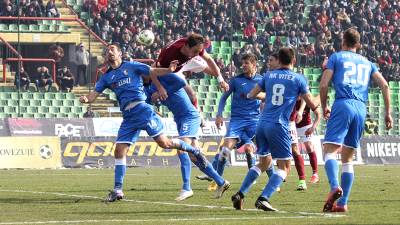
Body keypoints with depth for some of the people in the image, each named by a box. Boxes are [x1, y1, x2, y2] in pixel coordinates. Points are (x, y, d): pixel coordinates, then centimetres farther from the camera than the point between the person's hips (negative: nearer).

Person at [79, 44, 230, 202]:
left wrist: (169, 70, -14)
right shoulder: (106, 77, 17)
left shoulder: (131, 66, 7)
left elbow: (153, 72, 3)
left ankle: (194, 151, 13)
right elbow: (94, 94, 12)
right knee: (119, 150, -3)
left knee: (163, 142, -9)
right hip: (128, 117, 5)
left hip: (142, 109, -4)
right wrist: (86, 99, -11)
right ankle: (117, 190, 1)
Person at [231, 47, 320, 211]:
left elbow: (251, 95, 17)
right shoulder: (298, 79, 2)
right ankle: (263, 199, -17)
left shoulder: (268, 76, 12)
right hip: (279, 126, -5)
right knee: (284, 167, 1)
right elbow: (310, 102, 9)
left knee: (264, 162, 22)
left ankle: (240, 194, 14)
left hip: (262, 124, 5)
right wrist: (319, 111, 30)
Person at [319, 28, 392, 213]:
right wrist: (388, 113, 13)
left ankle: (335, 186, -40)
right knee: (347, 157, 12)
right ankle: (343, 203, 6)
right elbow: (384, 85, 11)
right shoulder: (367, 63, 23)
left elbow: (324, 84, 1)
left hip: (343, 105, -4)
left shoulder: (336, 57, 11)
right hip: (361, 109, 4)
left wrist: (324, 106, 15)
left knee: (330, 149, -13)